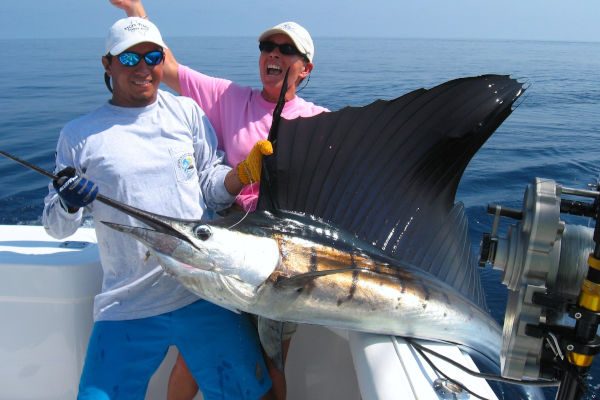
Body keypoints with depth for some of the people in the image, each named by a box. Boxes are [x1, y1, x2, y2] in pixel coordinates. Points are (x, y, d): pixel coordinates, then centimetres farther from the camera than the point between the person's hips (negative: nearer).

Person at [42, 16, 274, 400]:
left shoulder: (187, 112, 7)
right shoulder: (80, 134, 5)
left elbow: (211, 185, 8)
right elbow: (57, 227, 7)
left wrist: (245, 172, -11)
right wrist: (69, 204, -15)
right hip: (126, 306, 0)